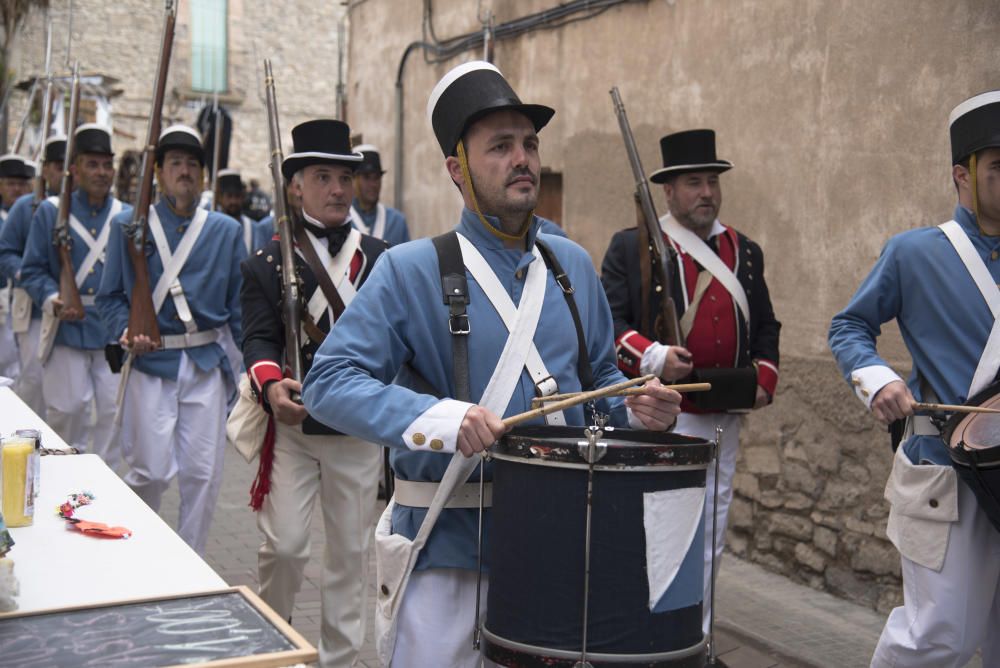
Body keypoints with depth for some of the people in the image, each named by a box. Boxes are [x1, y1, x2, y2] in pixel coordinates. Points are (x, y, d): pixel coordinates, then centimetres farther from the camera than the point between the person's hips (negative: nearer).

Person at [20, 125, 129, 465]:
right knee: (67, 410, 4)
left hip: (114, 330, 2)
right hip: (66, 330, -1)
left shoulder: (127, 216, 7)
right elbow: (32, 270, 1)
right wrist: (53, 300, -17)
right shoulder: (50, 211, 2)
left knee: (113, 412, 3)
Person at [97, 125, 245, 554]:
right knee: (151, 471, -1)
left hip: (207, 362, 2)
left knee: (203, 474, 3)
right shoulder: (129, 227, 4)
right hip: (151, 362, -2)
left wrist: (238, 358, 2)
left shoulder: (226, 231, 8)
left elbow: (238, 302, 9)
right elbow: (110, 296, 5)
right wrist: (126, 331, -13)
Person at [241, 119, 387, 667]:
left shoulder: (381, 258, 7)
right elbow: (259, 338, -8)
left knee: (350, 550, 9)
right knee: (284, 546, -4)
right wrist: (270, 385, -28)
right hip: (292, 425, -2)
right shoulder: (268, 263, 0)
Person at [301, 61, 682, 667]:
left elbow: (600, 375, 16)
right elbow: (329, 382, -16)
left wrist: (635, 406, -7)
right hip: (446, 548, -4)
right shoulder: (411, 269, -10)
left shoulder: (573, 265, 6)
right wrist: (435, 417, -30)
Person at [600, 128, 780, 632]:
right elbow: (606, 322, -6)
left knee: (709, 542, 13)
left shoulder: (745, 252, 15)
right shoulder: (631, 246, 0)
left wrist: (764, 378, 3)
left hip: (724, 419, 6)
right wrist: (652, 358, -21)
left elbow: (765, 326, 20)